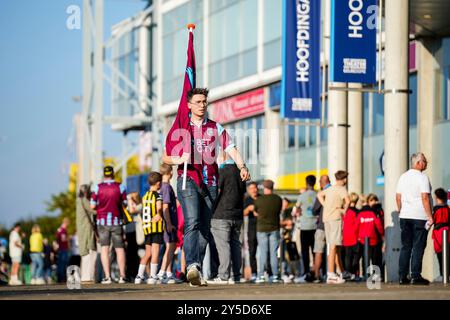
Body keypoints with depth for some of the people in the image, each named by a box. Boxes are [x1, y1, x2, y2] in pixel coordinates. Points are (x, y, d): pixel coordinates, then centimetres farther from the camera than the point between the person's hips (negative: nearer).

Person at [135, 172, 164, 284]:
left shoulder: (145, 196, 15)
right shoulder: (157, 195, -7)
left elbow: (144, 211, 11)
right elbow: (159, 207, -25)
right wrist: (160, 215, -7)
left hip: (146, 227, 6)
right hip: (157, 226, -6)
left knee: (148, 253, 12)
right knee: (155, 252, -4)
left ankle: (139, 276, 10)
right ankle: (153, 276, -7)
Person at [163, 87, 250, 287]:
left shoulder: (215, 128, 15)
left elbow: (231, 149, 2)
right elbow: (165, 158, 11)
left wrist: (242, 167, -16)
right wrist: (178, 160, -12)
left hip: (210, 182, 3)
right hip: (188, 181, -3)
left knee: (205, 229, 3)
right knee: (192, 223, -22)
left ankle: (197, 272, 8)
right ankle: (192, 266, -36)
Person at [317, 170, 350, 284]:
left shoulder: (330, 189, 17)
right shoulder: (341, 189, -6)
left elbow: (319, 195, 31)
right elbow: (347, 200, -24)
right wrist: (344, 210, -7)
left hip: (326, 218, 8)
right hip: (335, 218, -8)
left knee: (336, 246, 16)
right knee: (334, 246, -10)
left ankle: (342, 272, 25)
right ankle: (331, 275, -15)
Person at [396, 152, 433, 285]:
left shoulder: (403, 177, 12)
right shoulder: (422, 177, -9)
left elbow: (398, 197, 13)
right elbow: (425, 198, -15)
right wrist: (430, 216, -13)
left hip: (404, 216, 6)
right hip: (419, 216, -6)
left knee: (405, 246, 10)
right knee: (418, 246, -3)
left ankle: (403, 276, 8)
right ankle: (415, 276, -6)